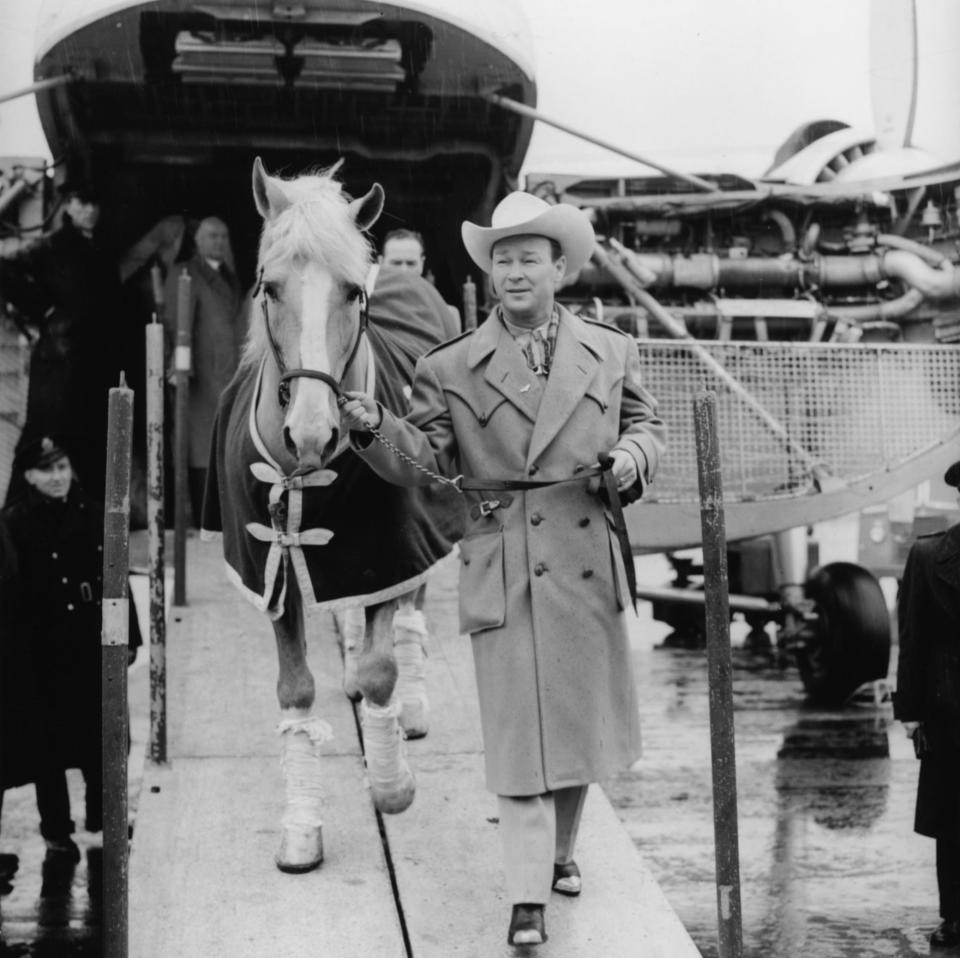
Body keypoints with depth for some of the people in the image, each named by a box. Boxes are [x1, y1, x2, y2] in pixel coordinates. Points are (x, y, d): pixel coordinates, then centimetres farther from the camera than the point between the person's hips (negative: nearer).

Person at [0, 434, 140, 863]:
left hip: (94, 644, 3)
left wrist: (128, 637, 6)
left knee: (99, 732, 13)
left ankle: (100, 814, 31)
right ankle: (55, 829, 21)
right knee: (48, 739, 7)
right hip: (43, 650, -3)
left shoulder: (93, 514, 1)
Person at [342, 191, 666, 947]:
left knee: (584, 716, 16)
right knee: (518, 730, -2)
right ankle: (529, 895, 5)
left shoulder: (612, 352, 8)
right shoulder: (449, 368, 0)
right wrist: (375, 428, -23)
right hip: (502, 568, -3)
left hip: (588, 563, 3)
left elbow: (647, 423, 17)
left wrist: (632, 456, -5)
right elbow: (422, 460, -3)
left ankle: (560, 848, 39)